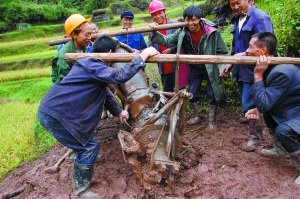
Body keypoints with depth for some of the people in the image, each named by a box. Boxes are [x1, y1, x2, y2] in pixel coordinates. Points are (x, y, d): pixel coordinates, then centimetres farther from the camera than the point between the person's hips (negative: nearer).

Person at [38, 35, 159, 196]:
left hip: (52, 110, 10)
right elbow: (119, 76, -33)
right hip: (54, 114, -10)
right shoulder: (92, 65, -16)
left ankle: (81, 181, 43)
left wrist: (118, 112, 33)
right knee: (89, 148, -1)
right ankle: (81, 190, 17)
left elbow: (104, 93, 27)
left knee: (85, 144, 23)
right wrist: (143, 56, -24)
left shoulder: (90, 64, 18)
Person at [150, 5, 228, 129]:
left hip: (210, 68, -3)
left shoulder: (212, 32, -24)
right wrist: (155, 34, -25)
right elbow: (168, 40, -8)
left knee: (212, 95, 3)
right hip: (195, 68, 4)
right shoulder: (183, 32, -15)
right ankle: (197, 116, 35)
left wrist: (222, 67, -26)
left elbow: (222, 52, -15)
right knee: (193, 94, 12)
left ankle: (212, 121, 21)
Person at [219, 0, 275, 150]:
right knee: (247, 103, 16)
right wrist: (230, 64, 15)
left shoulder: (260, 17, -13)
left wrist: (244, 54, -26)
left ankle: (255, 136, 14)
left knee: (248, 105, -5)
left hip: (253, 70, -8)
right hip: (241, 70, 8)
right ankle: (254, 128, 33)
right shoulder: (237, 20, 13)